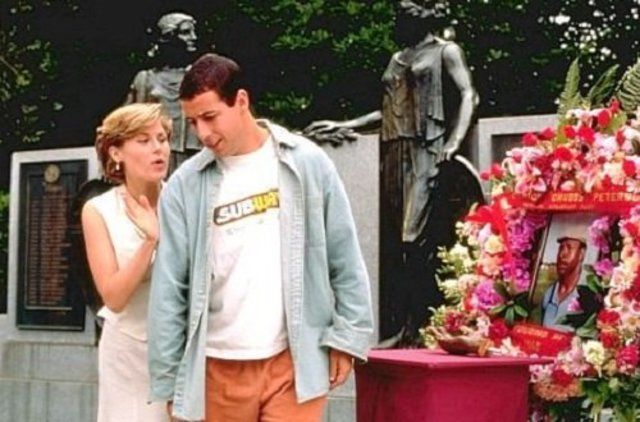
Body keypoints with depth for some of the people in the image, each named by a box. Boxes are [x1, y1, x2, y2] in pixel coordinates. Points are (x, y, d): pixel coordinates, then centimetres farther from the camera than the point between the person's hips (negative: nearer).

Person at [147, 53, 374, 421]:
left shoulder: (307, 163, 0)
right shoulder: (185, 186, 0)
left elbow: (345, 260, 4)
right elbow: (169, 288, 2)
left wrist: (347, 336, 0)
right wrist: (169, 378, 2)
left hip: (294, 362, -2)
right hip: (218, 367, 2)